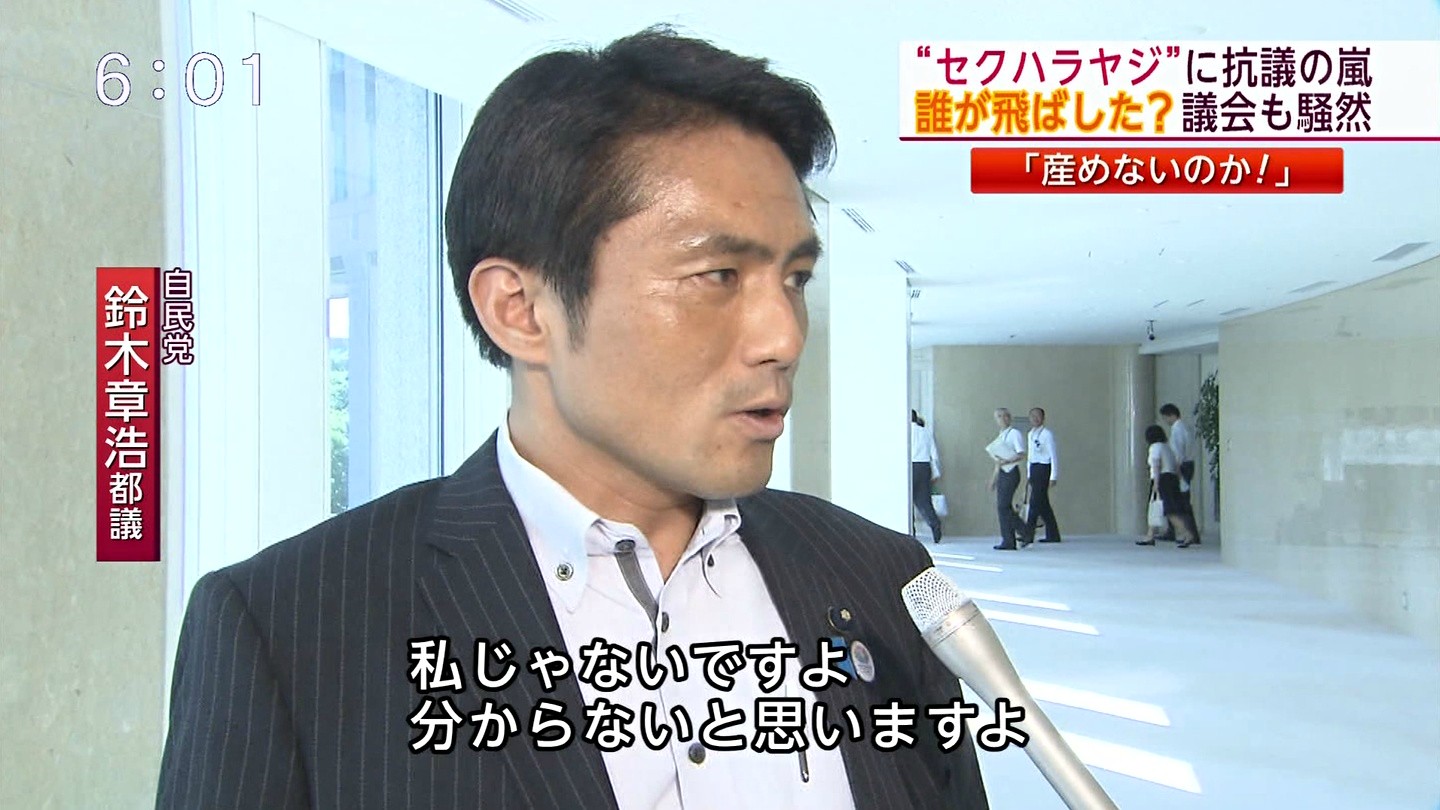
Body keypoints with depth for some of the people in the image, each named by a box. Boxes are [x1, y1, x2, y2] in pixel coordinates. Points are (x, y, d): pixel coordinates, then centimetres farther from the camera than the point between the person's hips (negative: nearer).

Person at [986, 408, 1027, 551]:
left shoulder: (1014, 433, -6)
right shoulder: (1001, 436, 18)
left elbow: (1021, 455, -15)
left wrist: (1006, 461, -26)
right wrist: (993, 478, 21)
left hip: (1010, 473, -9)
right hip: (1002, 473, 9)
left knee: (1003, 507, -10)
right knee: (1002, 507, 6)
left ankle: (1008, 542, -5)